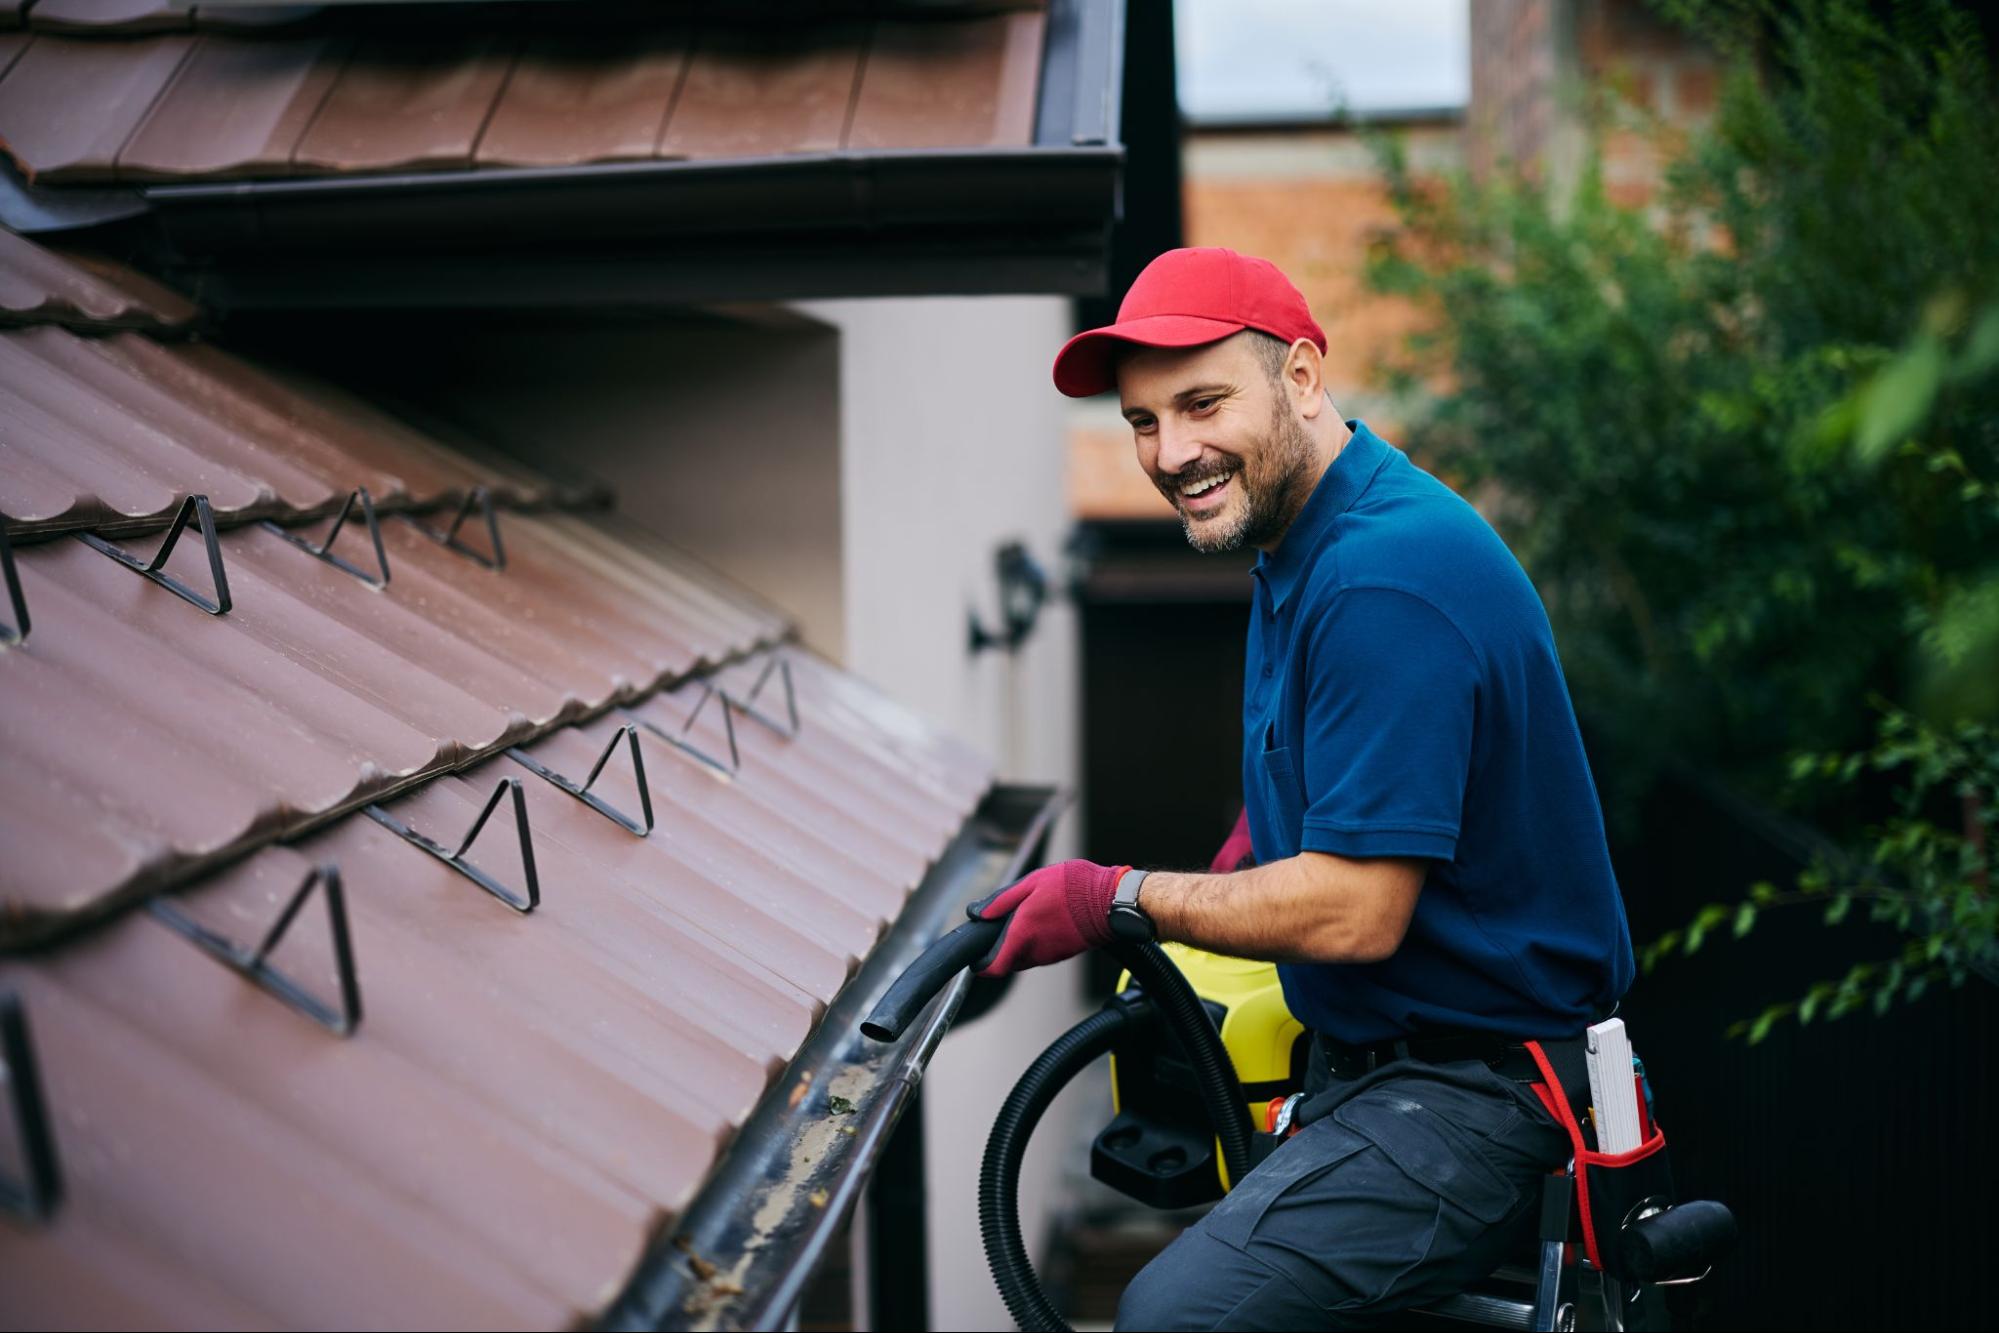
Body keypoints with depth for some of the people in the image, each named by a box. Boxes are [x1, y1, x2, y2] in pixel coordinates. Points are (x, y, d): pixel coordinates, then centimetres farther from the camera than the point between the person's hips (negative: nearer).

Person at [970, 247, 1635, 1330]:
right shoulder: (1301, 543, 10)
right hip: (1367, 1055, 10)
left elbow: (1356, 911, -25)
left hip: (1473, 1099, -10)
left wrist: (1119, 902, -15)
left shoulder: (1386, 578, -23)